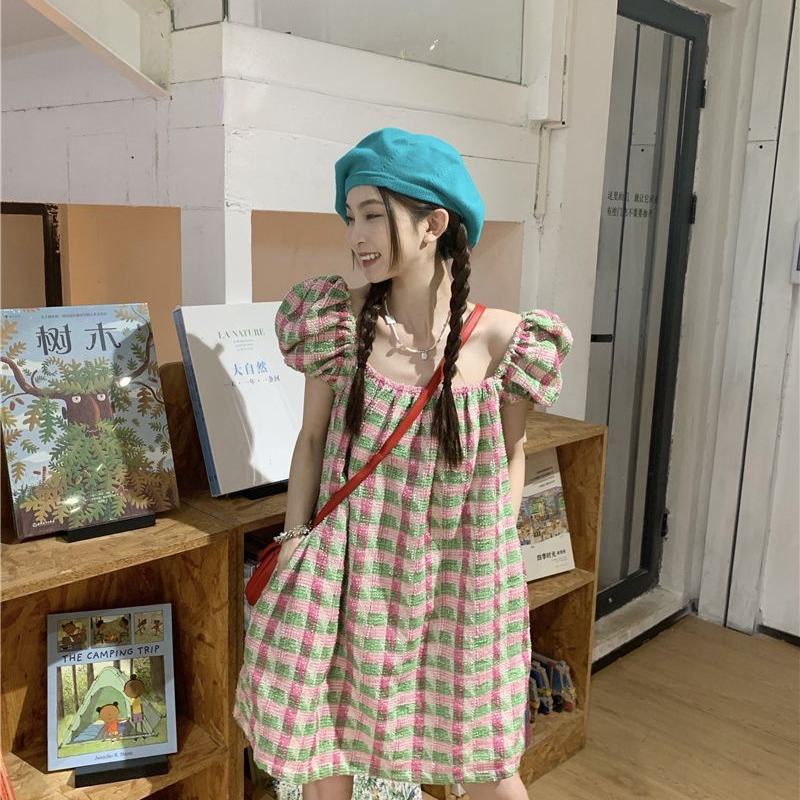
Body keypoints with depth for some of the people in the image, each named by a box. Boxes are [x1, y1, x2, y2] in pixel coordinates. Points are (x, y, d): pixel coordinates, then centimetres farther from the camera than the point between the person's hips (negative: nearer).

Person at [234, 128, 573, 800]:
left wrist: (498, 541, -3)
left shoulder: (497, 337, -11)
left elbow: (512, 453, 4)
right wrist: (296, 545, -3)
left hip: (459, 576, 0)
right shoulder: (340, 321, -7)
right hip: (353, 568, 1)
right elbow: (312, 440, 1)